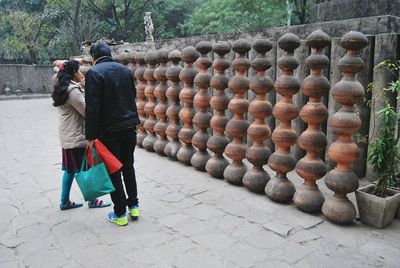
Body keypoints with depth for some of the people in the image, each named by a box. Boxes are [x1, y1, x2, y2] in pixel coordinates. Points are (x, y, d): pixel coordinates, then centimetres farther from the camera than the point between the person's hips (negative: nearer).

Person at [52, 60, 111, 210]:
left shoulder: (63, 88, 13)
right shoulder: (73, 89, -18)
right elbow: (87, 111, -17)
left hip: (68, 136, 10)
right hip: (76, 136, -9)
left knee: (70, 169, 15)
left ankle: (65, 202, 23)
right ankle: (92, 201, 14)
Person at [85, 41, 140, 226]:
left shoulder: (94, 73, -10)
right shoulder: (124, 70, 8)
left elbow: (92, 107, -16)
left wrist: (91, 135, -12)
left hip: (110, 130, -5)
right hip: (130, 126, 6)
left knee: (113, 171, 6)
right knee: (128, 167, 17)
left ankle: (120, 213, 14)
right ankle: (134, 206, 23)